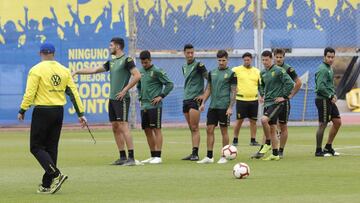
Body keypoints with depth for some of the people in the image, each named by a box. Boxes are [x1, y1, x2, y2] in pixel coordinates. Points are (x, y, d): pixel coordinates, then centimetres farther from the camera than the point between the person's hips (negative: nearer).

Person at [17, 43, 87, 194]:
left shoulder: (36, 70, -8)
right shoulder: (64, 70, 7)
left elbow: (30, 93, -13)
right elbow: (73, 92, 6)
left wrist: (22, 110, -5)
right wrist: (81, 114, 8)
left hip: (42, 112, -6)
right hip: (59, 111, 6)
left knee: (36, 147, 1)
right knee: (51, 148, 12)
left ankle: (56, 174, -19)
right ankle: (47, 185, 12)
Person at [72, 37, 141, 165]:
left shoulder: (126, 60, -8)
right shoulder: (111, 62, 16)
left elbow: (137, 76, -16)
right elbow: (94, 70, 20)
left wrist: (125, 90, -15)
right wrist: (77, 72, 17)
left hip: (121, 99, -8)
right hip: (112, 99, 8)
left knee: (123, 126, -12)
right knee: (115, 128, 7)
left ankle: (131, 157, -13)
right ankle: (122, 157, 10)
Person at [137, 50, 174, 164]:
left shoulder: (157, 71, -8)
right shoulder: (141, 72, 12)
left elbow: (170, 84, -9)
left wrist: (161, 96, -12)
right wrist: (141, 97, 14)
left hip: (154, 106, -7)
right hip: (144, 106, 7)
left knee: (156, 129, -6)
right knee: (147, 130, 9)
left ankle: (158, 157, -5)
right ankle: (153, 156, 15)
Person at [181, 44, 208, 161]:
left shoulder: (198, 65, -7)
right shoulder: (184, 67, 16)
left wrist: (204, 95, -13)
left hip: (195, 99, -7)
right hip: (186, 99, 7)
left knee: (194, 128, -12)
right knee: (191, 128, 8)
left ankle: (195, 153, -14)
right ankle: (193, 154, 10)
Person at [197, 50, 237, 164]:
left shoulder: (231, 74, -4)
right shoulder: (212, 73, 11)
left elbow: (233, 92, -5)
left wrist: (230, 107, -12)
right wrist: (203, 102, 8)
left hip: (224, 107, -5)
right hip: (212, 106, 5)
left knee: (224, 130, 1)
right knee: (209, 129, 0)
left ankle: (224, 157, 9)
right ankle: (209, 157, 4)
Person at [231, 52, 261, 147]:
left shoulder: (256, 71, 10)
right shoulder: (236, 70, 0)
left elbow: (261, 85, 15)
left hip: (254, 99, 3)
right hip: (241, 99, -3)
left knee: (253, 121, 4)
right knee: (239, 120, -1)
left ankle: (253, 140, 11)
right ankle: (235, 140, 9)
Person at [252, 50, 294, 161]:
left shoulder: (278, 71, -11)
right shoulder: (263, 73, 11)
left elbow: (290, 83, -15)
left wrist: (284, 97, -13)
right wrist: (262, 95, 16)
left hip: (276, 102, -7)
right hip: (267, 103, 8)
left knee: (264, 119, -26)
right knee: (272, 129, 7)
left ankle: (267, 143, -7)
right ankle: (275, 154, 11)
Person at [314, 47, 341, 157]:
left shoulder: (330, 69, 16)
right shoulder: (322, 69, -16)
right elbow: (320, 86, -24)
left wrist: (334, 95, 9)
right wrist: (331, 96, -16)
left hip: (330, 100, 10)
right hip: (323, 100, -10)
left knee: (337, 122, 10)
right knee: (322, 125, -4)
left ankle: (328, 147, 19)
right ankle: (318, 151, 3)